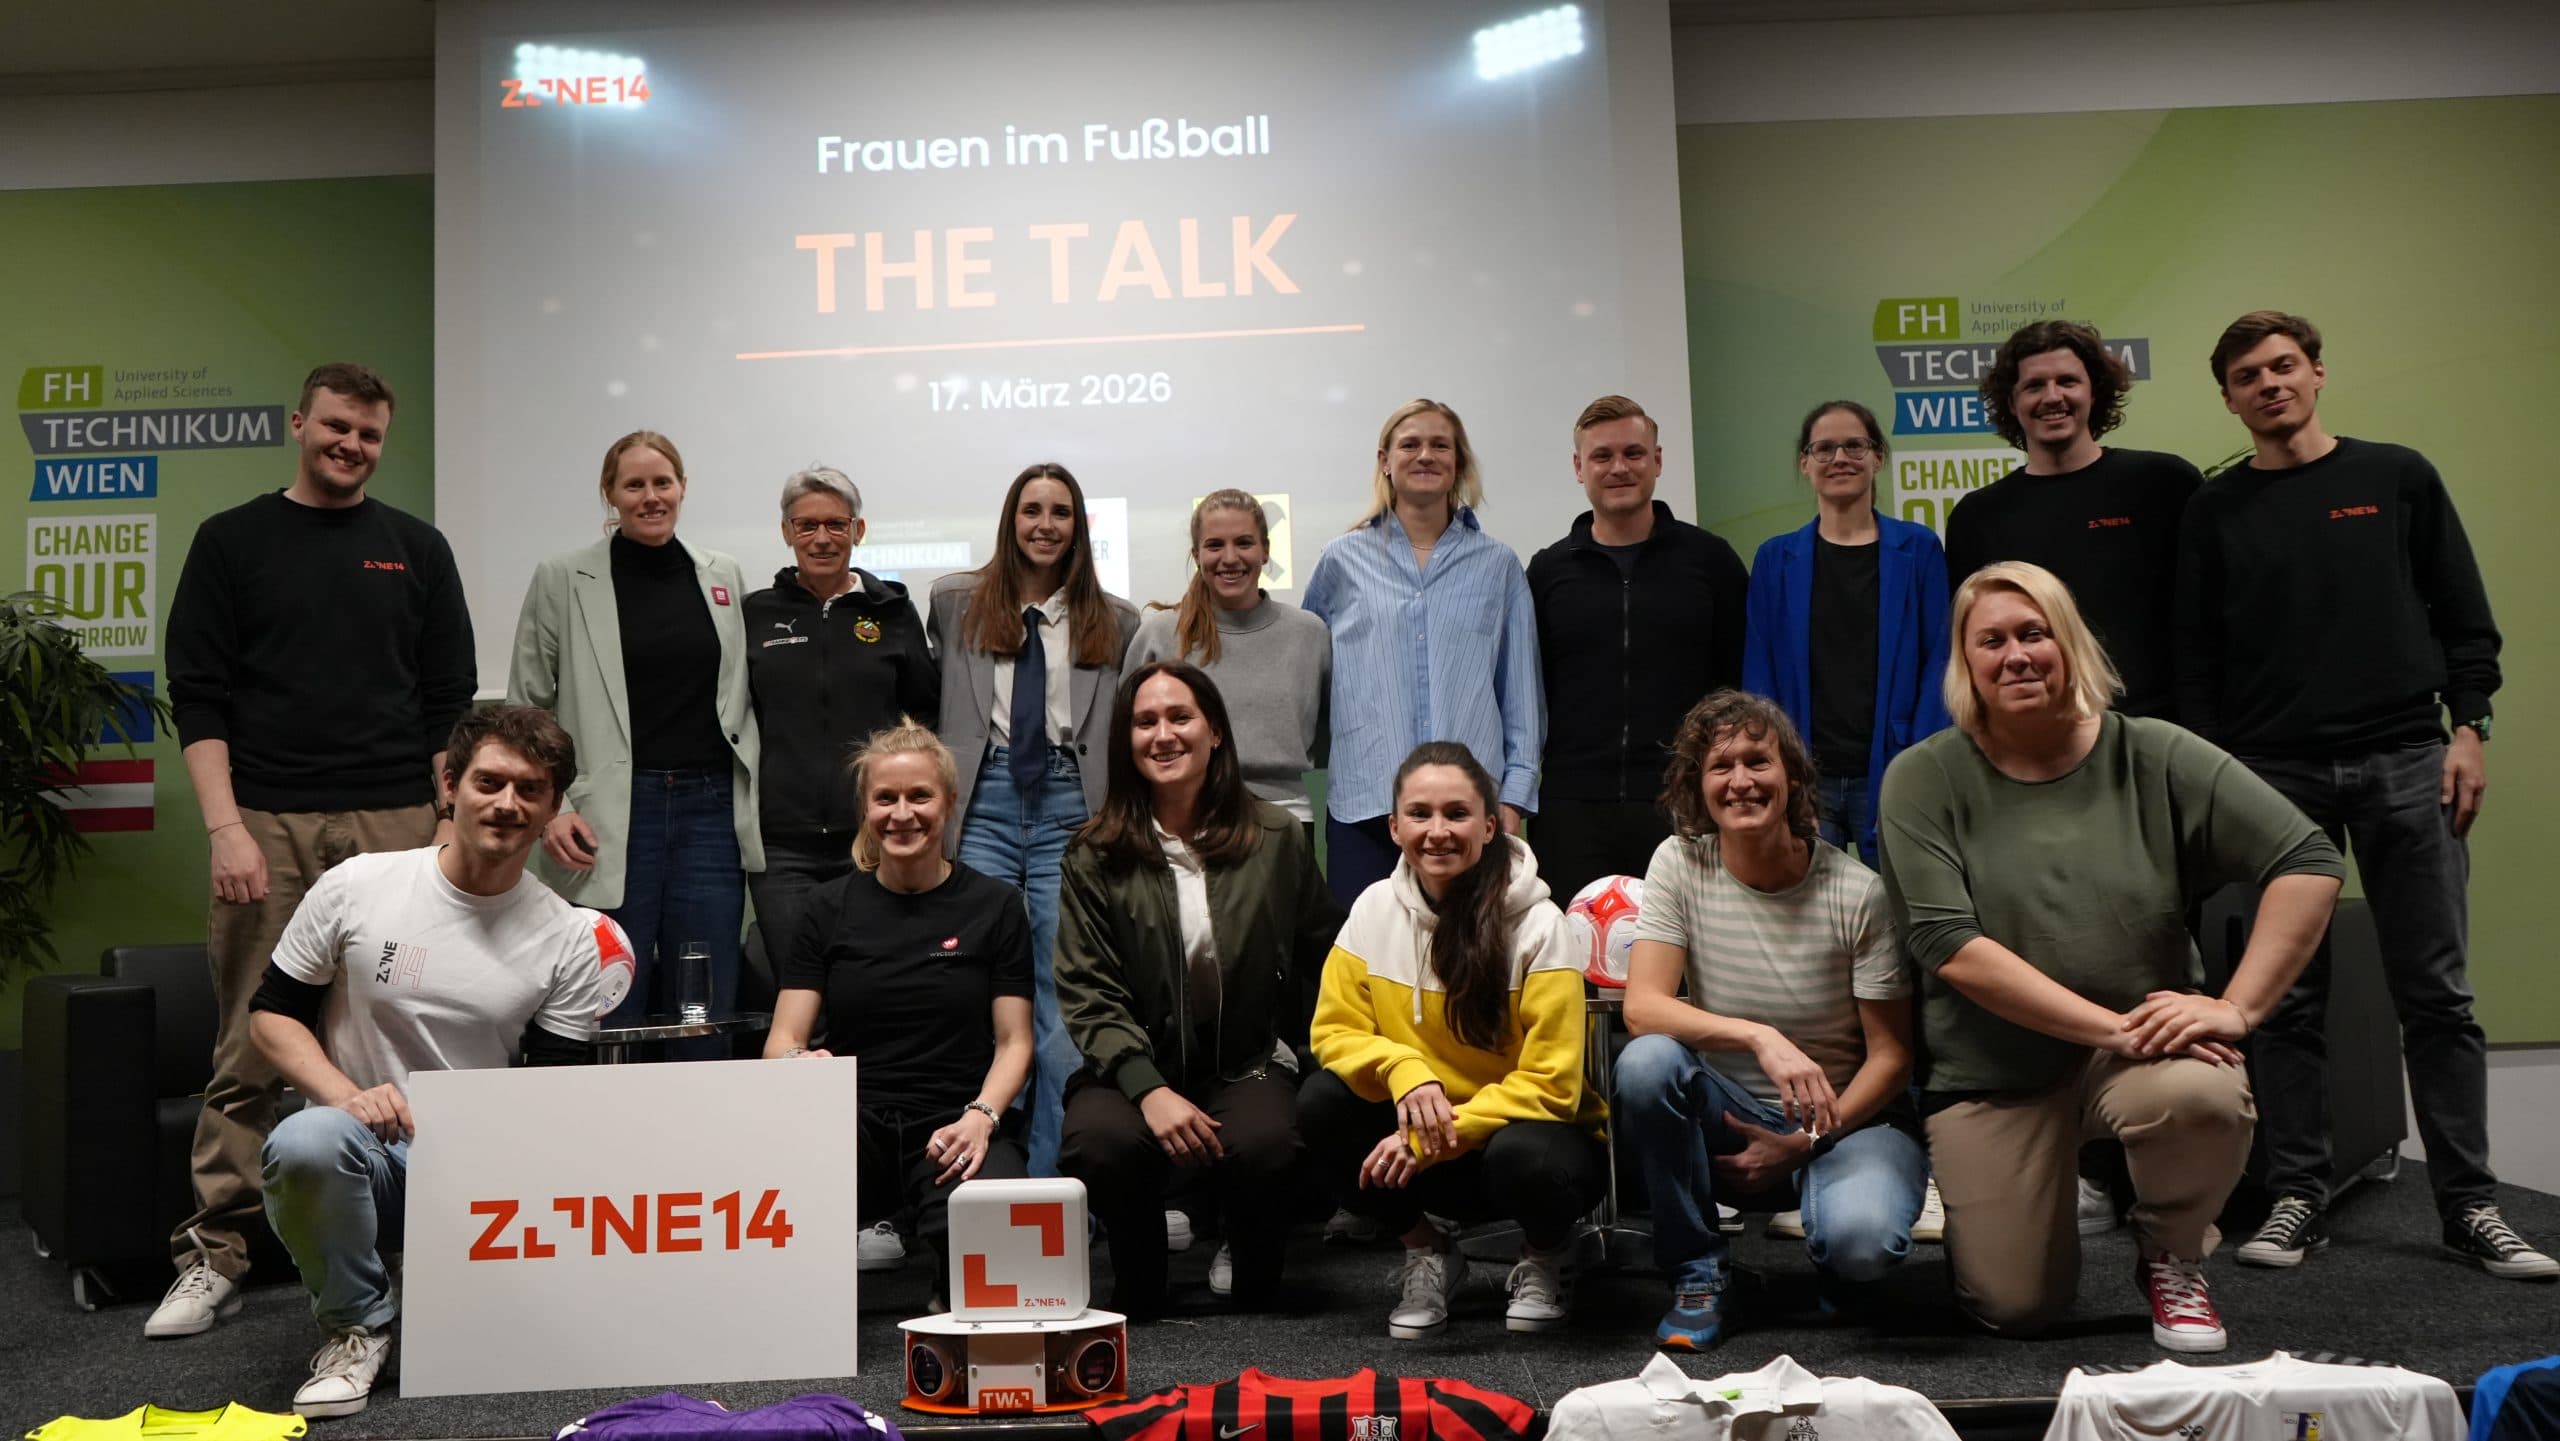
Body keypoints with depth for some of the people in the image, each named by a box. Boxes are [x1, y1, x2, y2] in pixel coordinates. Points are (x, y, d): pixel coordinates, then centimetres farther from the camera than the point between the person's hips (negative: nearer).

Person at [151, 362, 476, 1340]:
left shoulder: (416, 549, 12)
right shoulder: (233, 542, 9)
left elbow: (449, 701, 11)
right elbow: (198, 697, 3)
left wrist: (448, 827, 2)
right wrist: (226, 826, -8)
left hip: (393, 825, 1)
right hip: (266, 825, -1)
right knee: (249, 1049, -1)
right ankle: (213, 1258, 7)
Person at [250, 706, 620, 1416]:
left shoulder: (569, 938, -1)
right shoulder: (356, 888, -4)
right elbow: (272, 1014, 1)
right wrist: (347, 1093, -15)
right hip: (362, 1154, -1)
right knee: (306, 1141, -36)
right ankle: (358, 1323, -7)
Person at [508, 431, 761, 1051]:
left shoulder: (723, 576, 12)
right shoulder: (563, 579, 2)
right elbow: (527, 707, 3)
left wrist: (752, 804, 9)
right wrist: (548, 808, -8)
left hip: (709, 808, 3)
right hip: (609, 820, -3)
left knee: (707, 1014, 4)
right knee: (612, 1016, 0)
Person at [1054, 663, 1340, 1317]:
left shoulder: (1277, 838, 3)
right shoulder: (1096, 857, 0)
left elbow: (1319, 961, 12)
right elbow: (1088, 995, -5)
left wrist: (1308, 1055, 0)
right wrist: (1149, 1089, -18)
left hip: (1249, 1062, 1)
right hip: (1135, 1066, 0)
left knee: (1263, 1143, -32)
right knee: (1096, 1142, -32)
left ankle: (1251, 1270, 5)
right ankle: (1138, 1282, 2)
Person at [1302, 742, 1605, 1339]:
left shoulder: (1538, 925, -17)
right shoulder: (1375, 908, -6)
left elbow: (1549, 1084, -18)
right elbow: (1335, 1030, -4)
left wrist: (1436, 1138, -27)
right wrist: (1402, 1068, -26)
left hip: (1524, 1129, -3)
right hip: (1421, 1139, 4)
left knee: (1522, 1157, -37)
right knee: (1322, 1101, -22)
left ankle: (1544, 1260, 1)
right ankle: (1428, 1254, 2)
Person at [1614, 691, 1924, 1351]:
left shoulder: (1858, 893, -12)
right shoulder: (1680, 864, -8)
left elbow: (1890, 1054, -7)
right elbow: (1642, 1007, -18)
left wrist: (1803, 1144, -17)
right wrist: (1760, 1038, -33)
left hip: (1849, 1116, -2)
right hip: (1730, 1115, 2)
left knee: (1861, 1239, -33)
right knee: (1645, 1064, -30)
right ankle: (1697, 1275, -9)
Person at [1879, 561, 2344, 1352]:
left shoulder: (2153, 757, -4)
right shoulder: (1924, 779, -7)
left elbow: (2309, 861, -7)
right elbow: (1950, 947, -16)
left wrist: (2237, 1008, -18)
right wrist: (2113, 1027, -22)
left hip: (2144, 1044, 1)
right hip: (1994, 1071, 0)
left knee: (2204, 1097, -34)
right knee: (2016, 1308, -7)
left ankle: (2170, 1257, 0)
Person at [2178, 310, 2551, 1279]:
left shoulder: (2398, 478, 8)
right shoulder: (2216, 510, 8)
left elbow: (2465, 616, 8)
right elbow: (2197, 656, 7)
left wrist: (2469, 727, -2)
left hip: (2405, 763, 0)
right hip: (2276, 772, 0)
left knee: (2437, 992, 0)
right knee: (2288, 998, 2)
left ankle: (2470, 1204, 8)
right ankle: (2297, 1198, 9)